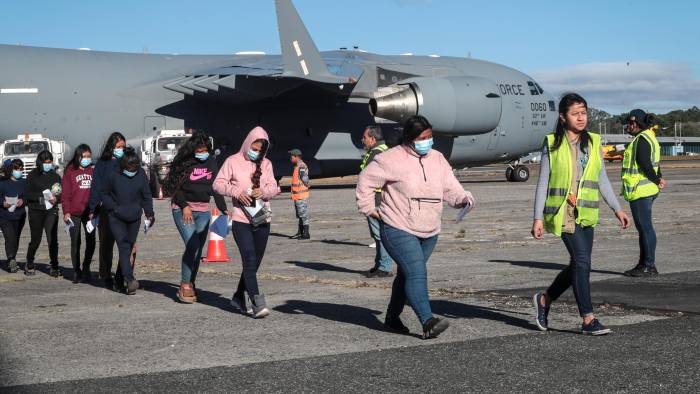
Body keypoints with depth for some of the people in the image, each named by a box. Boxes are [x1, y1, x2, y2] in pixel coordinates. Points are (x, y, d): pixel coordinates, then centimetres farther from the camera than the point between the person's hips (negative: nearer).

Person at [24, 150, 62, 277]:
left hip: (51, 211, 1)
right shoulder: (32, 176, 3)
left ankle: (54, 267, -2)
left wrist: (56, 199, -14)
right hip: (36, 212, -1)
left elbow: (62, 194, 8)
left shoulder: (55, 176, 10)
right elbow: (27, 194, -3)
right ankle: (29, 264, 25)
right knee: (36, 239, 4)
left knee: (52, 239, -7)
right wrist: (42, 196, -17)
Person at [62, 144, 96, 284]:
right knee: (75, 242, 3)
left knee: (91, 241, 3)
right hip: (74, 213, -3)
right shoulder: (70, 171, 1)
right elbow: (66, 193, -2)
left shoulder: (92, 171, 10)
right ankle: (76, 271, 11)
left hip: (89, 212, 3)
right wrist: (66, 212, -9)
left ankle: (86, 268, 19)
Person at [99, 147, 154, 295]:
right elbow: (103, 193, 2)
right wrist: (114, 207, -9)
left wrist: (149, 213, 6)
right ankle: (130, 280, -24)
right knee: (124, 246, -14)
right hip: (116, 217, -3)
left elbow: (146, 195, 8)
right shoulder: (113, 175, -9)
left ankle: (120, 278, 25)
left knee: (130, 247, 10)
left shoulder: (141, 174, -2)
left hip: (134, 217, 3)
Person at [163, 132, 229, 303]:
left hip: (203, 211, 5)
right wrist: (184, 206, -14)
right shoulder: (184, 163, -7)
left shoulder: (211, 162, 7)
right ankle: (185, 285, -6)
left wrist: (223, 209, 7)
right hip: (183, 210, -5)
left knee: (198, 249, 3)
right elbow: (174, 186, -6)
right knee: (192, 246, -15)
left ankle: (191, 285, 13)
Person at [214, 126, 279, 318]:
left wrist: (263, 191, -14)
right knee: (250, 261, -14)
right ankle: (257, 304, -17)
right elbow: (218, 184, -1)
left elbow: (273, 188, 8)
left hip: (262, 220, 5)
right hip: (241, 219, -5)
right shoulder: (233, 161, 0)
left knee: (254, 262, 13)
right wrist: (236, 191, -16)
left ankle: (238, 297, 30)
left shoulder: (266, 164, 11)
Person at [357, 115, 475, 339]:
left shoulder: (437, 159, 8)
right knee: (417, 273, -19)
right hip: (398, 230, -7)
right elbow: (366, 181, -5)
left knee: (407, 275, 16)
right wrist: (369, 209, -6)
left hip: (429, 232, 7)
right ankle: (428, 322, -24)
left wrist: (464, 198, -12)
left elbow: (450, 188, 8)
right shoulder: (392, 159, -11)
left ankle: (392, 318, 31)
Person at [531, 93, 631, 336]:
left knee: (578, 265, 9)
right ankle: (588, 320, -8)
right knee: (582, 261, -13)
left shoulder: (593, 143, 10)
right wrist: (538, 218, -6)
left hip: (586, 213, 5)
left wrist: (617, 209, 10)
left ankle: (544, 299, 31)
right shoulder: (552, 144, -1)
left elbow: (602, 180, 15)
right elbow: (543, 182, -1)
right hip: (562, 211, -5)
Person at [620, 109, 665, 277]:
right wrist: (658, 179, 4)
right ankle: (644, 264, 21)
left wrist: (657, 180, -9)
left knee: (645, 227, -7)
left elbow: (645, 165, -21)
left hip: (640, 191, -11)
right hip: (647, 190, 11)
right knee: (643, 227, 14)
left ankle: (649, 266, -5)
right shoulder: (650, 138, 18)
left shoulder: (642, 139, -15)